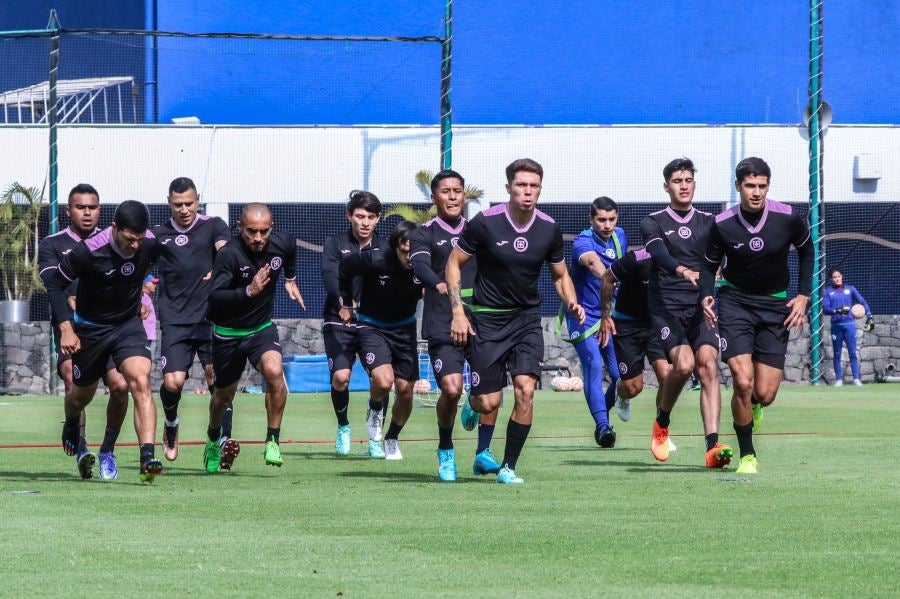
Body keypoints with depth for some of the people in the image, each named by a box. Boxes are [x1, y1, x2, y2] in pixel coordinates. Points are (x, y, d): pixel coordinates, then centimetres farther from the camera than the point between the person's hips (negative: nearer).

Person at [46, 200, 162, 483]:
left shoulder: (151, 244, -17)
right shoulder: (89, 251, -27)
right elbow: (55, 284, -13)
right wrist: (66, 328, -20)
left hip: (129, 324, 1)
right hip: (90, 328, -1)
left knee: (141, 382, -23)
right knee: (82, 394, 17)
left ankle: (148, 458, -30)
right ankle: (71, 424, 55)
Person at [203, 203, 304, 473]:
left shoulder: (282, 243, -10)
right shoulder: (229, 254, -25)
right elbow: (214, 298, -35)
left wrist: (290, 279, 24)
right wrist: (249, 291, -46)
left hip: (262, 328, 2)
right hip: (228, 332, -2)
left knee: (274, 371, -29)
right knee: (224, 395, 15)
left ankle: (273, 440, -16)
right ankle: (214, 439, 48)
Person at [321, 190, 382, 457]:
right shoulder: (335, 244, 2)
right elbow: (330, 275, -15)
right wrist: (344, 300, -35)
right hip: (339, 322, -1)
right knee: (340, 376, -17)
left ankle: (376, 438, 4)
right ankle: (343, 427, 11)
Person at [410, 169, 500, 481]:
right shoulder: (424, 234, 2)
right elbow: (420, 265, -16)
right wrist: (439, 284, -37)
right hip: (442, 324, -4)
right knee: (451, 388, -16)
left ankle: (483, 453, 5)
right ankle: (445, 451, 9)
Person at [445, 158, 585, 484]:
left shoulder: (549, 229, -2)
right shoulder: (485, 223, -12)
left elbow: (560, 275, 13)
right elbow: (454, 263, -2)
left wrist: (572, 303, -8)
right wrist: (458, 312, -10)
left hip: (527, 319, 2)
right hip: (487, 319, -2)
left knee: (525, 390, -16)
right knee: (488, 403, -4)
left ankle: (508, 467, -4)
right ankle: (471, 403, 36)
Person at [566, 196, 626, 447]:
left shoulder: (619, 236, 4)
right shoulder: (583, 241, -19)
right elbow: (592, 261, -42)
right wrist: (607, 276, -62)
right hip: (584, 316, -6)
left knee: (620, 374, 2)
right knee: (593, 367, -21)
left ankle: (603, 414, 27)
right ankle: (602, 426, -24)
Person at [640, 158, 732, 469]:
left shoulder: (708, 222, 16)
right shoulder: (653, 223, 6)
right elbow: (660, 254, -15)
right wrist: (683, 270, -36)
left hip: (700, 307, 2)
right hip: (667, 306, -2)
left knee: (708, 365, -17)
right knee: (684, 363, -22)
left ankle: (713, 446, -24)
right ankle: (662, 422, 7)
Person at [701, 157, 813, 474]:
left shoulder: (787, 219, -10)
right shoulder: (722, 225, -11)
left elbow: (806, 251, 9)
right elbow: (710, 264, 3)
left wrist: (803, 295, 2)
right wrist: (706, 296, -16)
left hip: (776, 305, 1)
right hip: (735, 302, -1)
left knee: (764, 394, -6)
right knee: (743, 382, -17)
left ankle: (753, 406, 35)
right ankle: (747, 456, 1)